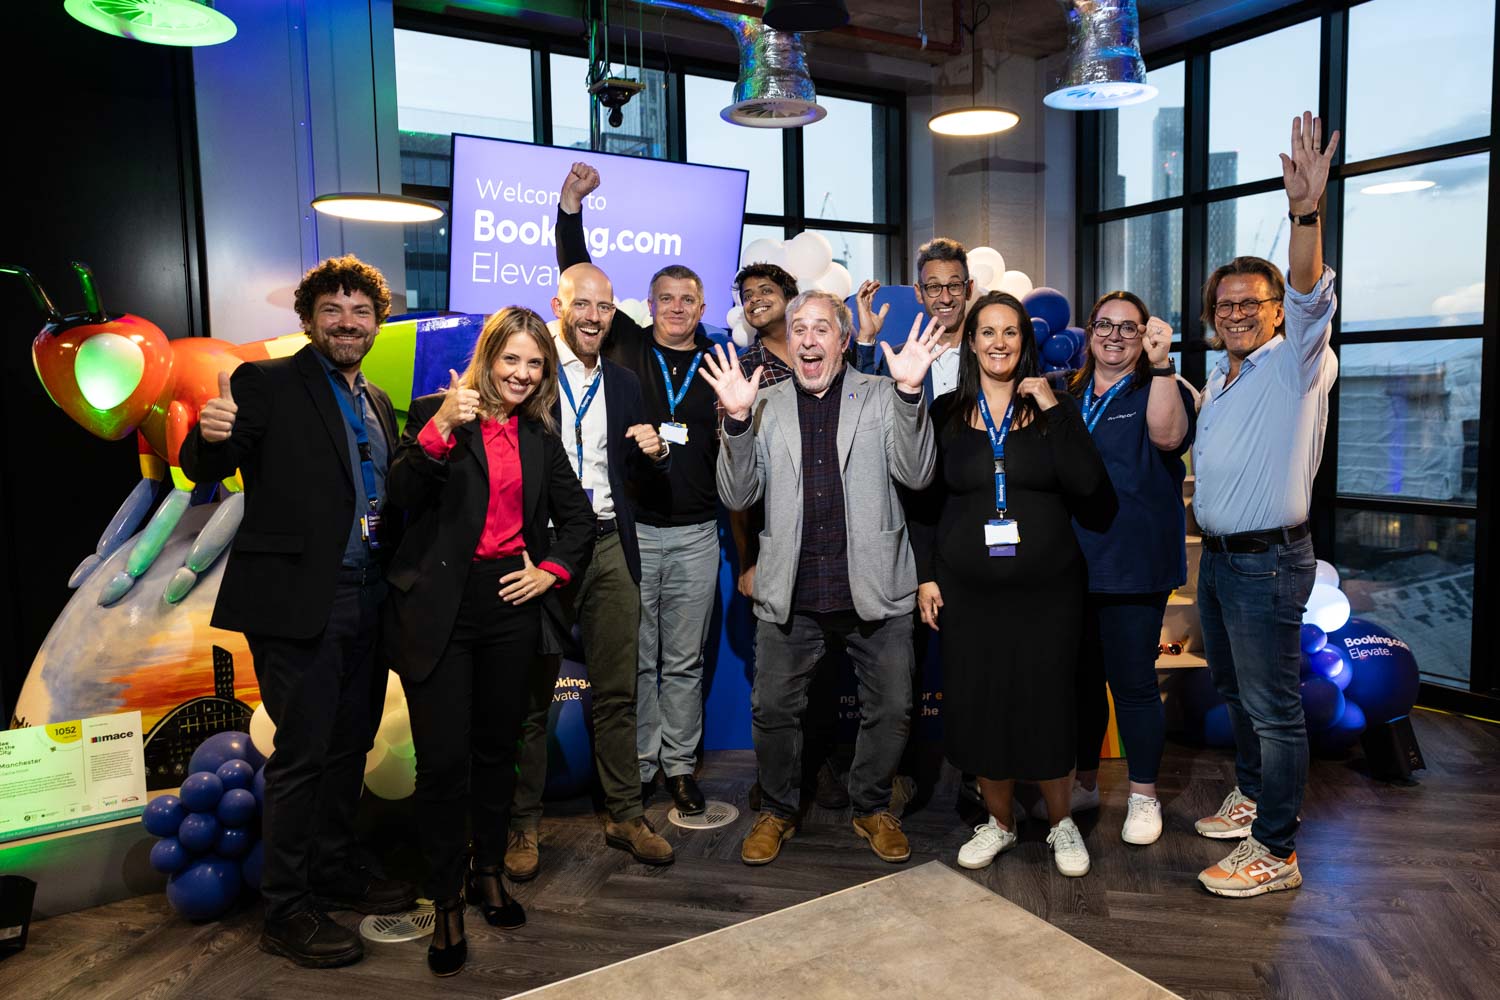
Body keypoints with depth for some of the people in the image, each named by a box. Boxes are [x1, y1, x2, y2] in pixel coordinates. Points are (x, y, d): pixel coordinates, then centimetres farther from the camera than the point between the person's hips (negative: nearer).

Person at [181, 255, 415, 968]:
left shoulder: (378, 404, 15)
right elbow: (206, 472, -11)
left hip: (367, 598, 7)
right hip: (298, 597, -6)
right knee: (302, 751, 0)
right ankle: (286, 911, 14)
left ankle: (335, 869, 33)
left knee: (350, 744, 16)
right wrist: (210, 437, -33)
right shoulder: (267, 383, -5)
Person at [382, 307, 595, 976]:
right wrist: (441, 427, -28)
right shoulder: (435, 412, -2)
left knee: (498, 746, 14)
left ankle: (488, 872, 31)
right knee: (443, 758, -3)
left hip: (510, 604, 4)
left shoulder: (541, 435, 10)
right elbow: (403, 495, -15)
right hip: (438, 607, -4)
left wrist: (550, 571, 4)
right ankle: (447, 902, 14)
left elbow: (576, 514, 18)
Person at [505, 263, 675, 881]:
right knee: (532, 695, 6)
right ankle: (523, 824, 20)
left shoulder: (623, 383, 14)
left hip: (610, 549, 4)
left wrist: (655, 451, -2)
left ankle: (624, 816, 22)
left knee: (617, 692, 9)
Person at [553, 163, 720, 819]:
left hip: (696, 534, 1)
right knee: (633, 657, 7)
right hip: (631, 528, -1)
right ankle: (638, 763, 22)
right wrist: (571, 206, -5)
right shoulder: (625, 346, 5)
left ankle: (679, 764, 24)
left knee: (684, 660, 10)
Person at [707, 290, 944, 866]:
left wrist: (910, 392, -20)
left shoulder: (881, 396, 4)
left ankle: (872, 808, 34)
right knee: (773, 709, 8)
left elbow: (916, 474, -8)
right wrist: (737, 420, -14)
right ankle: (777, 811, 32)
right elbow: (738, 497, 0)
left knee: (890, 710, 10)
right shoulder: (767, 407, 7)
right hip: (791, 595, 1)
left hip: (874, 591, 0)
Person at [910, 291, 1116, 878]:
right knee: (979, 706, 7)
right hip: (967, 591, 1)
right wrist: (926, 576, 1)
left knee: (1047, 705, 4)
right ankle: (999, 822, 29)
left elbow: (1088, 487, -11)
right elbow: (926, 503, 7)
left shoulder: (1054, 409, 3)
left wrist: (1054, 410, -13)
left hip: (1048, 589, -1)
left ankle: (1060, 822, 28)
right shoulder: (946, 414, 5)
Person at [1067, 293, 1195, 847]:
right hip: (1069, 561, 4)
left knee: (1133, 682, 2)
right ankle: (1084, 781, 31)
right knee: (1081, 676, 14)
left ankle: (1143, 796, 20)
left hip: (1133, 566, -4)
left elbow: (1168, 435, -24)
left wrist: (1161, 364, -30)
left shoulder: (1160, 390, 0)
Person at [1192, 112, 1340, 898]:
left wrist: (1307, 213, -44)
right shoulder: (1218, 378, 14)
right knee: (1234, 688, 21)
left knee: (1272, 704, -2)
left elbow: (1310, 297, -30)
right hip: (1217, 556, 9)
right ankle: (1252, 793, 39)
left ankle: (1276, 852, 8)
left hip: (1268, 561, -8)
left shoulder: (1297, 362, -10)